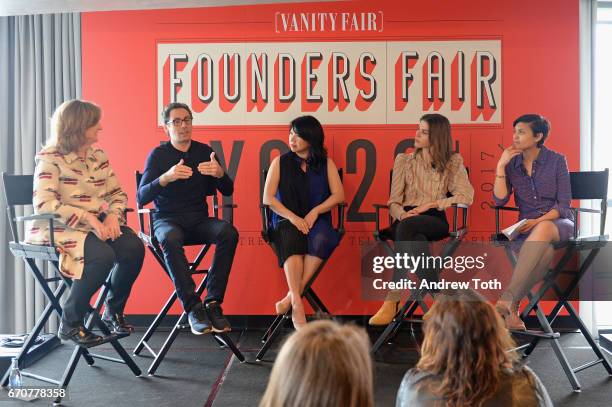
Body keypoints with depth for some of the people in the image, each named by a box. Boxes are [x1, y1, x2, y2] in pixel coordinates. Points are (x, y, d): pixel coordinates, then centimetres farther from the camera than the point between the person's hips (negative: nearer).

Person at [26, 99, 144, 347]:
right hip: (60, 228, -6)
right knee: (102, 255, -33)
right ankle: (70, 324, -14)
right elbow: (44, 204, -19)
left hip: (99, 224, 6)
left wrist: (113, 215, -9)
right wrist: (88, 218, -27)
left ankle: (114, 311, 2)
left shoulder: (98, 155, 13)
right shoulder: (50, 158, -7)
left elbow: (117, 194, 14)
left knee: (133, 247, -22)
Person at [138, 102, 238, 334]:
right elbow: (141, 198, -8)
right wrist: (166, 177, -26)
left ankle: (213, 303, -25)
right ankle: (193, 308, -33)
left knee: (229, 233, -28)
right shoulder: (158, 155, 2)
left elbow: (227, 191, 9)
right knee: (170, 239, -37)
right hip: (167, 220, -2)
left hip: (199, 220, 3)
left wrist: (220, 174, -15)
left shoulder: (204, 151, 9)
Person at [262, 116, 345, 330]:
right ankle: (297, 303, -44)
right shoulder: (280, 163, 12)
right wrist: (292, 217, -12)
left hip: (316, 220, 1)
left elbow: (338, 194, 4)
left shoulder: (326, 164, 14)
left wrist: (315, 211, -13)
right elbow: (267, 198, 3)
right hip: (286, 220, 0)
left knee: (321, 239, -36)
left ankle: (292, 296, -34)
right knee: (292, 238, -37)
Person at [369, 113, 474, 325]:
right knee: (415, 240, -38)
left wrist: (430, 204, -11)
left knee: (407, 228, -39)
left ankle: (392, 302, -38)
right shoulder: (403, 160, 19)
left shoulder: (453, 162, 14)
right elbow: (393, 202, 11)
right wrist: (401, 213, -14)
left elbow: (466, 196, -2)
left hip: (435, 221, -2)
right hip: (406, 220, 2)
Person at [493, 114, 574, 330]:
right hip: (527, 227, 2)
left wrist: (538, 221, -19)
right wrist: (500, 166, -9)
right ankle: (512, 311, -37)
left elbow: (563, 205, -4)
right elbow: (499, 200, -4)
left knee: (543, 230, -40)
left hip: (559, 223, -2)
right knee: (545, 251, -35)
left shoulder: (556, 161, -1)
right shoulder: (512, 163, 7)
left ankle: (508, 298, -46)